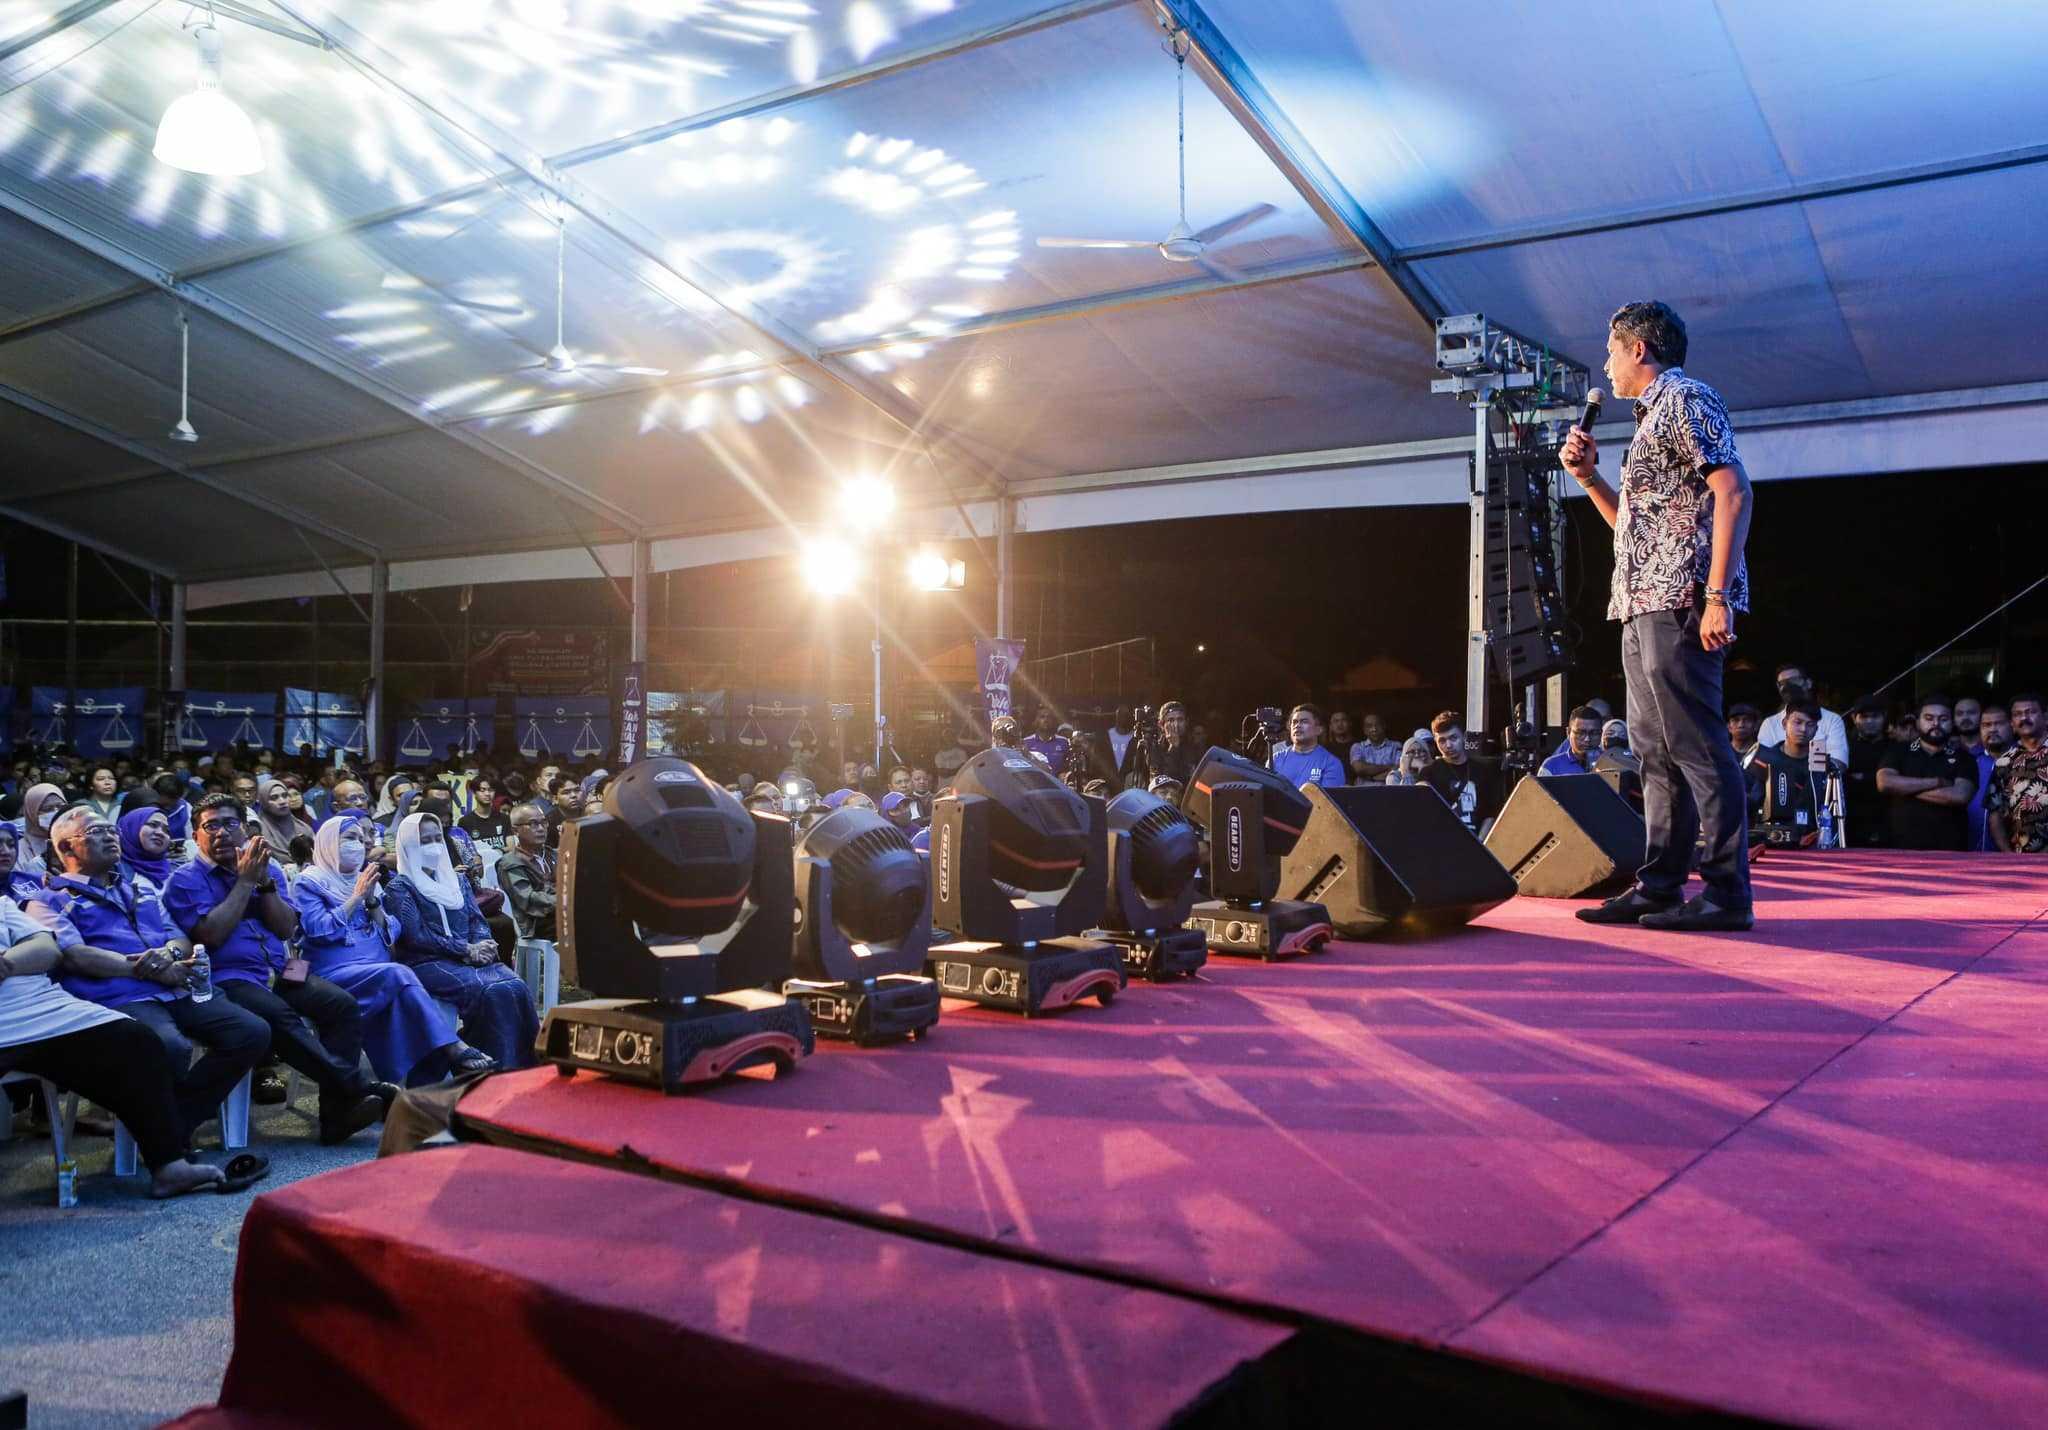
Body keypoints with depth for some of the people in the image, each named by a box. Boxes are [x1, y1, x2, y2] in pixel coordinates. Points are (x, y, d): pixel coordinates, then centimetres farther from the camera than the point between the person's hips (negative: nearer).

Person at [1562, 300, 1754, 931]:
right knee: (1657, 751, 9)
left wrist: (1717, 595, -22)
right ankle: (1659, 886, 12)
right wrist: (1587, 475, 17)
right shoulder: (1655, 416, 25)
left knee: (1696, 747, -11)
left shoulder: (1685, 397, -3)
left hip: (1679, 601, -10)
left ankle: (1727, 892, -9)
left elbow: (1732, 490, -15)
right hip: (1644, 604, 10)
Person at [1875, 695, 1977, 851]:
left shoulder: (1964, 759, 9)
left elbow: (1960, 796, -9)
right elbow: (1885, 783, -8)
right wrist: (1937, 782, -7)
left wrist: (1905, 789, -6)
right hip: (1903, 849, 0)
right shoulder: (1898, 753, 12)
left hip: (1949, 851, 0)